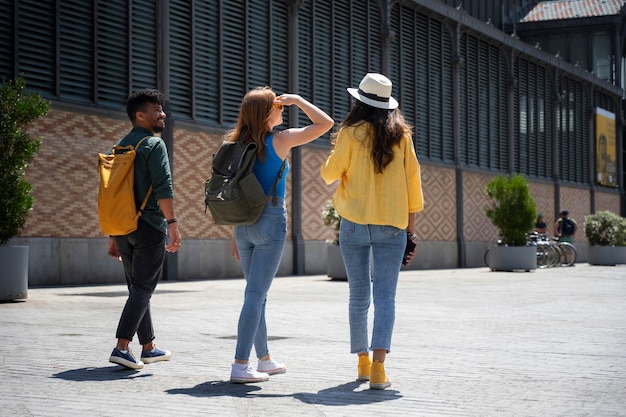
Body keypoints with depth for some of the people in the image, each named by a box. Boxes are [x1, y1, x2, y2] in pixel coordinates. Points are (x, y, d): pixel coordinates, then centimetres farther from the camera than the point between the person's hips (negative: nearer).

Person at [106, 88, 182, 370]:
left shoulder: (119, 147, 16)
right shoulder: (153, 144, -8)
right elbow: (163, 188, -19)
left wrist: (113, 235, 20)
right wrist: (172, 224, -18)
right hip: (149, 226, -8)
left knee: (137, 287, 14)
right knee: (143, 288, -6)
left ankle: (148, 348, 23)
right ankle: (121, 347, -15)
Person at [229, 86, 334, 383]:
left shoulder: (241, 144, 9)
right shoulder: (280, 140, -8)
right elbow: (325, 123, -6)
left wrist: (236, 235, 16)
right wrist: (297, 100, 2)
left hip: (244, 223, 6)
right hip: (271, 220, -6)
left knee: (256, 294, 16)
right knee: (255, 295, -7)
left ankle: (264, 359, 27)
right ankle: (240, 365, -11)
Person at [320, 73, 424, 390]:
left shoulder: (351, 132, -2)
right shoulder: (401, 134, 4)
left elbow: (330, 173, 1)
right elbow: (412, 178, 4)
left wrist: (329, 164, 24)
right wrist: (411, 221, 9)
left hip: (355, 223, 0)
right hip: (391, 224, 0)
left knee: (359, 295, 11)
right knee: (385, 296, -3)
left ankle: (362, 362, 20)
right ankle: (378, 366, -18)